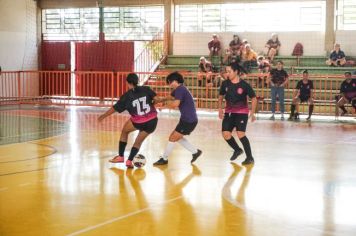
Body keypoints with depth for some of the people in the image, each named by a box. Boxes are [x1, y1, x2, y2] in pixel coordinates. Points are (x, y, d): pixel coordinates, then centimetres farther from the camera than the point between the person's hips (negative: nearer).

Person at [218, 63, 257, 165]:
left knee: (240, 134, -18)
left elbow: (254, 98, -2)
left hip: (242, 112, -4)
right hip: (229, 112, 4)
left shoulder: (244, 85, -13)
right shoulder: (225, 83, -4)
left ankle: (250, 158, -3)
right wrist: (220, 109, -1)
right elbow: (221, 97, 12)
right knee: (226, 134, -4)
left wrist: (252, 113, -6)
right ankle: (237, 150, 26)